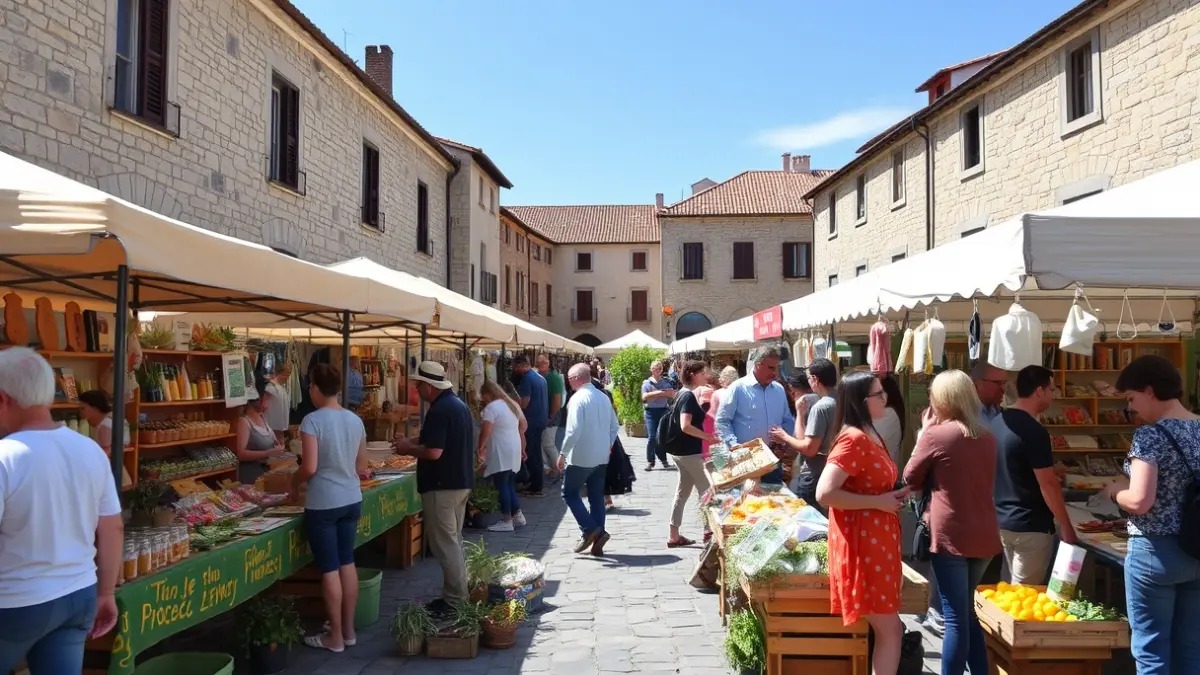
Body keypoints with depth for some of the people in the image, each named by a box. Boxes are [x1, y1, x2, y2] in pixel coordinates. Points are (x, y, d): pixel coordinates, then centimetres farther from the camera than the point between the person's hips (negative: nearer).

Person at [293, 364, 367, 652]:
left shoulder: (312, 420, -15)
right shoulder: (355, 420, 3)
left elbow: (309, 467, -19)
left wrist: (295, 482, 1)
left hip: (323, 504, -6)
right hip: (352, 500, 6)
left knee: (329, 569, 4)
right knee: (347, 562, 16)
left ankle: (335, 637, 15)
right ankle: (349, 630, 26)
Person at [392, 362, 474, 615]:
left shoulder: (439, 411, -20)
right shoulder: (459, 405, 12)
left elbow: (434, 452, -26)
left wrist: (408, 449, -9)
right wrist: (413, 442, 13)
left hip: (442, 485, -10)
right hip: (461, 482, 10)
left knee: (445, 544, -2)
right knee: (453, 540, 17)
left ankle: (454, 600, 4)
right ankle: (457, 594, 24)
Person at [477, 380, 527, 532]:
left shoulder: (491, 407, -13)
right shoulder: (512, 404, 15)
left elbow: (485, 431, -21)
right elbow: (523, 424, 24)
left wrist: (481, 448, -10)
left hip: (500, 453, -9)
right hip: (514, 451, 9)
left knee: (502, 486, -3)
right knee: (510, 485, 16)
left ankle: (507, 521, 0)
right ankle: (518, 516, 19)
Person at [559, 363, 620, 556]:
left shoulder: (578, 398, -15)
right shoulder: (603, 397, 8)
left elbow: (573, 431, -21)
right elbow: (614, 426, 12)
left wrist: (563, 453, -13)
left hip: (581, 457, -7)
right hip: (601, 457, 7)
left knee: (570, 493, 8)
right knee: (597, 497, 11)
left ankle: (589, 530, -3)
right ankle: (597, 543, 14)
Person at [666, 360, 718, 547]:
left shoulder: (683, 394, 12)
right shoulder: (689, 396, -17)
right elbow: (685, 426, -27)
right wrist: (708, 436, -22)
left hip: (682, 451, 9)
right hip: (689, 452, -9)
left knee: (682, 493, 12)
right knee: (706, 491, 2)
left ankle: (674, 536, 16)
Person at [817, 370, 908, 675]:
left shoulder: (871, 436, 12)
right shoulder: (853, 439, -19)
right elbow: (825, 493, -27)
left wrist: (894, 496, 7)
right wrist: (879, 502, -21)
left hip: (879, 539, 10)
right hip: (863, 543, -10)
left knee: (888, 629, 17)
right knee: (890, 630, 0)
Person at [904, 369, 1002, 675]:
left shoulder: (936, 434, -12)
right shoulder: (987, 437, 7)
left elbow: (911, 480, 1)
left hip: (951, 537, -7)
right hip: (984, 537, 7)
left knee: (955, 618, -1)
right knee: (966, 613, 20)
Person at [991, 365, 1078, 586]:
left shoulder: (997, 421, 6)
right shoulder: (1034, 432, -20)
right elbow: (1047, 484, -19)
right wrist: (1066, 526, -10)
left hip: (1002, 520, 8)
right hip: (1030, 526, -8)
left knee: (1015, 588, 19)